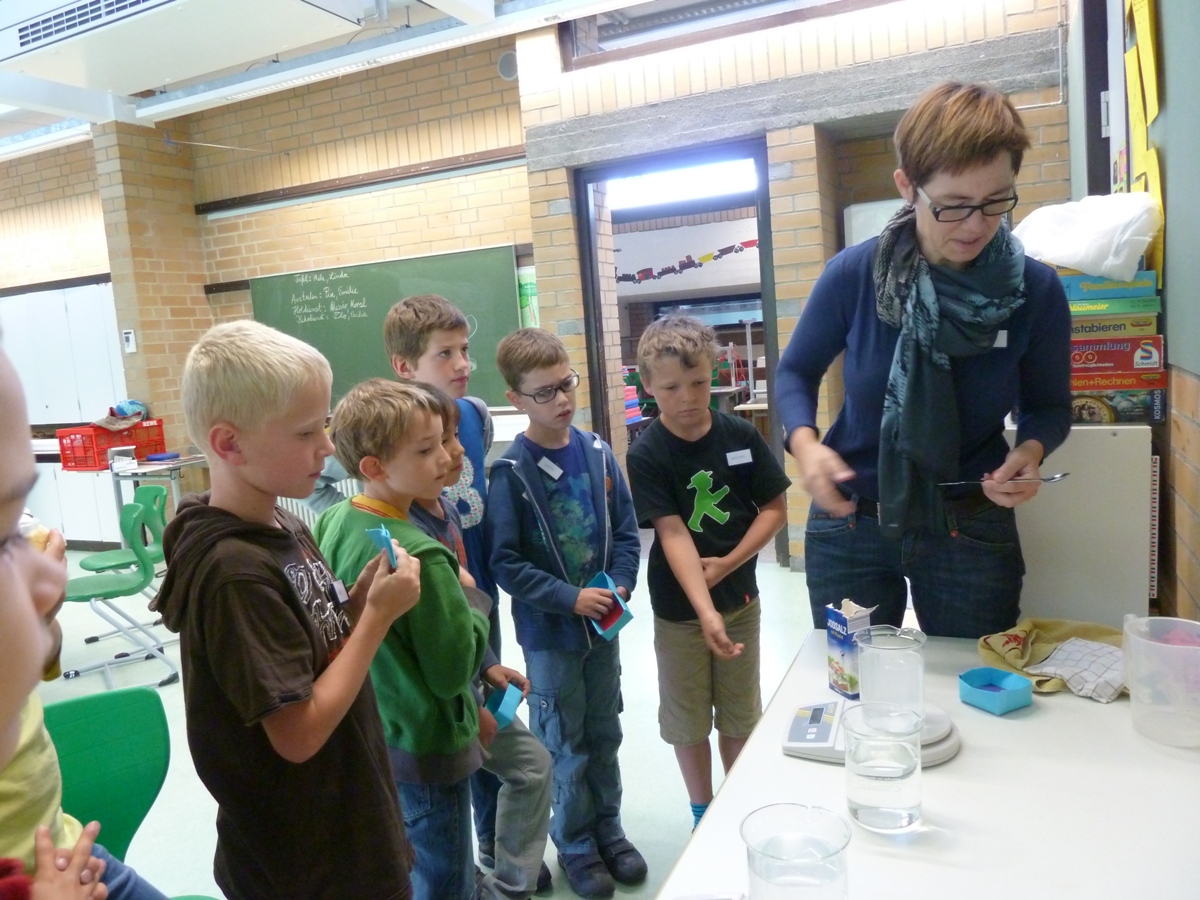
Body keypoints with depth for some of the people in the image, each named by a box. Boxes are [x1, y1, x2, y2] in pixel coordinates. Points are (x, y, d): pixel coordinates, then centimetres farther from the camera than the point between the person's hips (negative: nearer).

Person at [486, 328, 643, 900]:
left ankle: (609, 829, 41)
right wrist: (572, 598, -19)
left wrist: (620, 586, -11)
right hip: (548, 633, -4)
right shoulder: (511, 472, -16)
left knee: (604, 735, 20)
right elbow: (505, 563, -16)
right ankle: (576, 845, 34)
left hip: (603, 624, 4)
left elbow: (626, 530, 3)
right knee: (564, 746, 13)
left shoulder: (598, 454, -4)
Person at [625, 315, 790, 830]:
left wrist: (727, 564, -15)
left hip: (740, 597, 2)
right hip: (679, 608, -2)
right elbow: (673, 535, -22)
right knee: (688, 718, 14)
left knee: (740, 713, 17)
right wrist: (706, 611, -32)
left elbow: (776, 507, -3)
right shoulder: (646, 455, -15)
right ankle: (703, 815, 35)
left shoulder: (742, 436, -7)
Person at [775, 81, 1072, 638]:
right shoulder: (853, 275, -13)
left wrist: (1030, 450, -18)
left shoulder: (1036, 291, -10)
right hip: (849, 522, 0)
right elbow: (796, 371, 1)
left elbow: (1048, 403, 5)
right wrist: (804, 442, -18)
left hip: (972, 528, 1)